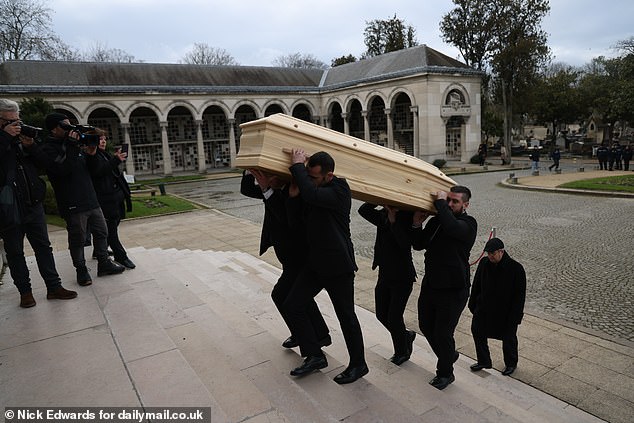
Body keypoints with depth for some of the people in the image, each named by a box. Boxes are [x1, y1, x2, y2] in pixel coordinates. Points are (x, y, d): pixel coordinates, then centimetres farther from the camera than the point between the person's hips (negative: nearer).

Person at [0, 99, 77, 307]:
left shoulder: (22, 137, 9)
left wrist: (31, 146, -9)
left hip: (32, 204, 4)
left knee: (43, 247, 7)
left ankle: (53, 287, 14)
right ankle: (25, 291, 18)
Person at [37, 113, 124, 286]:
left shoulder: (71, 144, 17)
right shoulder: (48, 149, -7)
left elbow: (91, 169, 20)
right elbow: (63, 169, -24)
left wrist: (91, 154, 0)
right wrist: (72, 147, -20)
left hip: (91, 200, 7)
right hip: (73, 204, -7)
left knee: (101, 232, 12)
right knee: (77, 239, 3)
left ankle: (104, 263, 24)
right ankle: (81, 270, 18)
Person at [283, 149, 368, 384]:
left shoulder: (339, 190, -18)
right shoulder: (313, 190, 6)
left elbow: (311, 194, -37)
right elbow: (296, 220, 9)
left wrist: (296, 166, -23)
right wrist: (293, 196, -8)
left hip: (338, 265, -8)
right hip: (315, 262, 8)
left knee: (346, 316, 5)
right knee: (292, 305, 6)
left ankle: (358, 365, 25)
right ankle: (315, 356, 20)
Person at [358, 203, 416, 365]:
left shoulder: (407, 216, -16)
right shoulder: (382, 216, 1)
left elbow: (405, 243, -28)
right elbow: (363, 210, -10)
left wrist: (393, 221, -29)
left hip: (402, 277, -6)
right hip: (385, 274, 7)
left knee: (393, 318, 0)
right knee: (382, 315, 14)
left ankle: (402, 352, 27)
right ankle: (406, 336, 41)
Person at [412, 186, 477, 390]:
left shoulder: (468, 224, -13)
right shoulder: (435, 221, 6)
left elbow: (451, 227, -36)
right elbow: (418, 245, 9)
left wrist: (439, 202, -23)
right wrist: (417, 224, -7)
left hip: (453, 290, -7)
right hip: (430, 285, 7)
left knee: (443, 333, 2)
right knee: (426, 327, 19)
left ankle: (445, 373, 27)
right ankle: (449, 355, 45)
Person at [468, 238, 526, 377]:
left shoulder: (516, 269, -20)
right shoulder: (484, 263, -7)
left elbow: (520, 295, -14)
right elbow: (476, 285, 5)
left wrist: (515, 317, -15)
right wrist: (473, 304, 7)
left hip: (506, 312, -4)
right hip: (484, 307, 4)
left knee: (508, 338, 11)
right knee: (477, 330, 8)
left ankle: (511, 364, 37)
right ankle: (483, 361, 27)